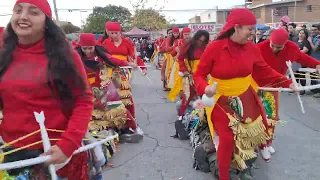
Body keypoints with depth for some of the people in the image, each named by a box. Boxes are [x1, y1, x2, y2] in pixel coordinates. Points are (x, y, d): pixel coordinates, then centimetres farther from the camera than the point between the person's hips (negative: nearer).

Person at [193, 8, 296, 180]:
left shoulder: (251, 48, -5)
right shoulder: (214, 47, -19)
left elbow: (265, 71, 7)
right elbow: (198, 75, -14)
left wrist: (287, 82, 2)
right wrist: (205, 88, -34)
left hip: (246, 98, 5)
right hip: (221, 101, -5)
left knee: (252, 134, 15)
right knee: (227, 139, -6)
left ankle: (239, 160, 46)